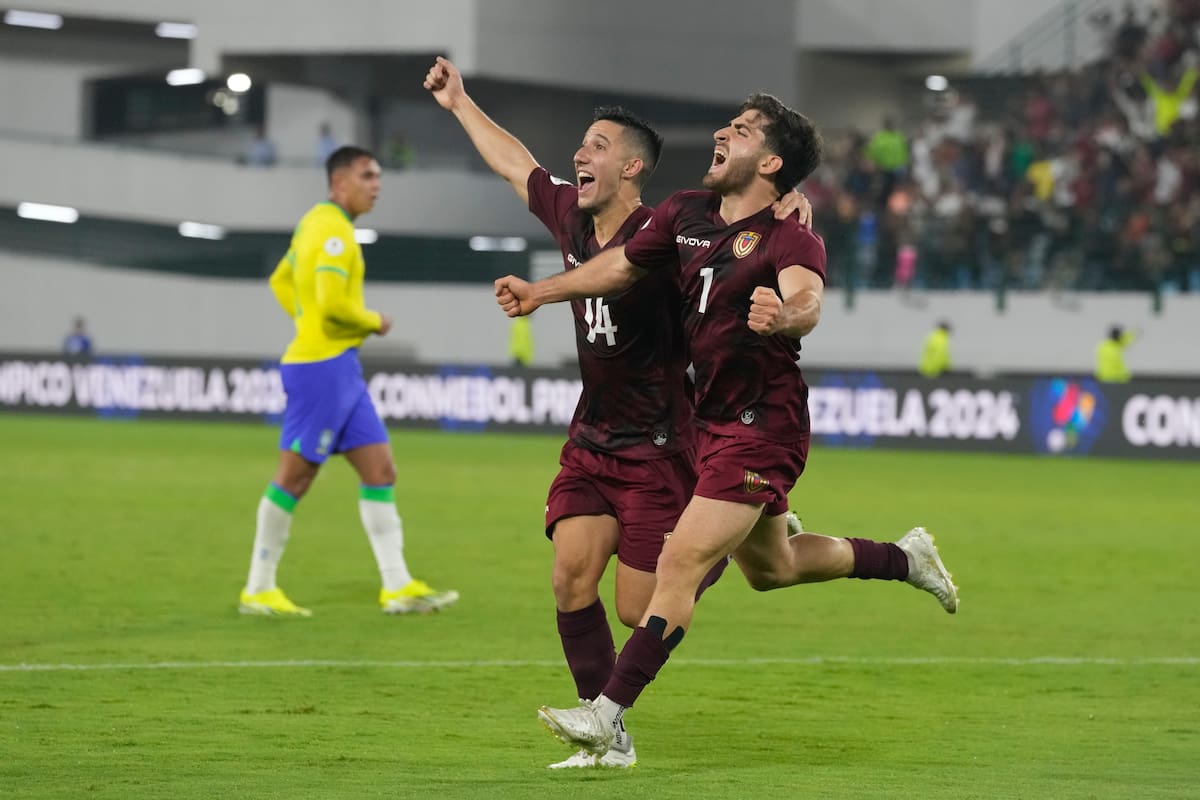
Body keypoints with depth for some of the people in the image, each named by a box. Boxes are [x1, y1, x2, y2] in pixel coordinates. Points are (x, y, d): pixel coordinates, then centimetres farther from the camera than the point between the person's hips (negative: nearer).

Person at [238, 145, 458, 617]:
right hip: (322, 365, -10)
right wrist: (374, 322, -8)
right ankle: (258, 591, 5)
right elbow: (333, 300, -25)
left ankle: (397, 586, 4)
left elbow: (281, 281, 26)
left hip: (341, 366, 10)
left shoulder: (316, 223, 16)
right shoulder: (333, 229, -14)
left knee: (381, 471, 6)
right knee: (294, 477, -3)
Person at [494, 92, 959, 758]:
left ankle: (608, 713, -14)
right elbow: (623, 265, 18)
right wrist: (537, 293, 14)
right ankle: (906, 558, 44)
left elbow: (807, 302, -39)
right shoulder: (684, 215, 3)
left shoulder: (791, 237, -19)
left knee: (680, 566, -15)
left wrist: (784, 316, -62)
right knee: (770, 567, 24)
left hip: (761, 427, -9)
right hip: (713, 420, 9)